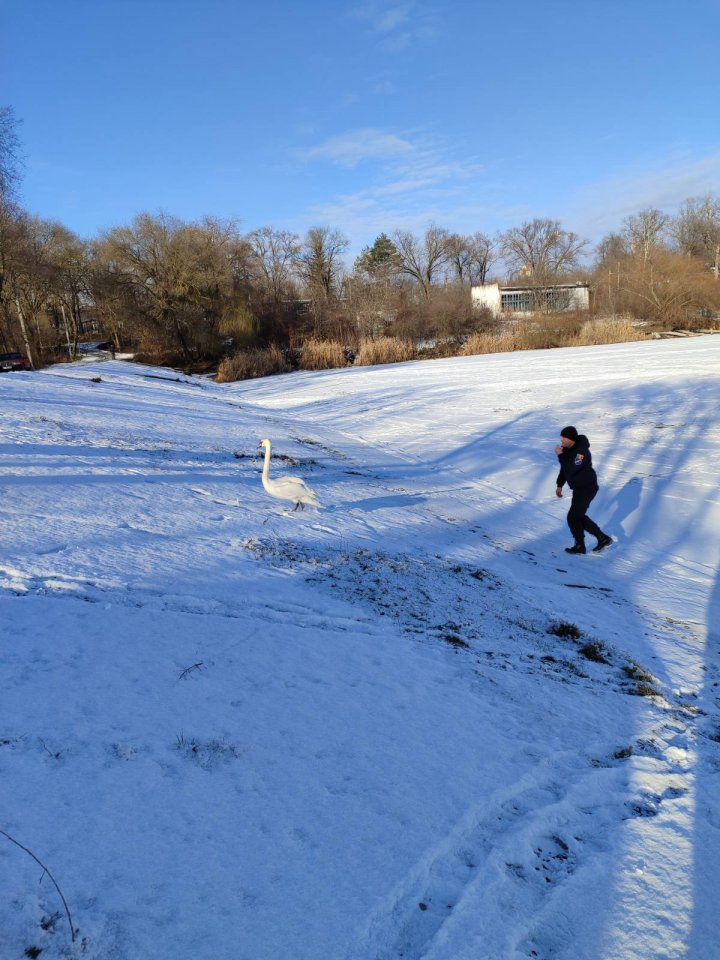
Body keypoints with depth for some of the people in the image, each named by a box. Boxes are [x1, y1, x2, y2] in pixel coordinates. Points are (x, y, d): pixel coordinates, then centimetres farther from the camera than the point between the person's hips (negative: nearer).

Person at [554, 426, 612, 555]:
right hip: (579, 488, 10)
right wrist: (559, 485, 16)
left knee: (573, 517, -2)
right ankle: (603, 538, 25)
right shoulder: (568, 449, 4)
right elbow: (564, 468, 16)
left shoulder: (581, 451, -25)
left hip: (587, 488, -10)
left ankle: (579, 546, 15)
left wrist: (560, 455, -27)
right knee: (579, 516, 17)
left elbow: (570, 469, -34)